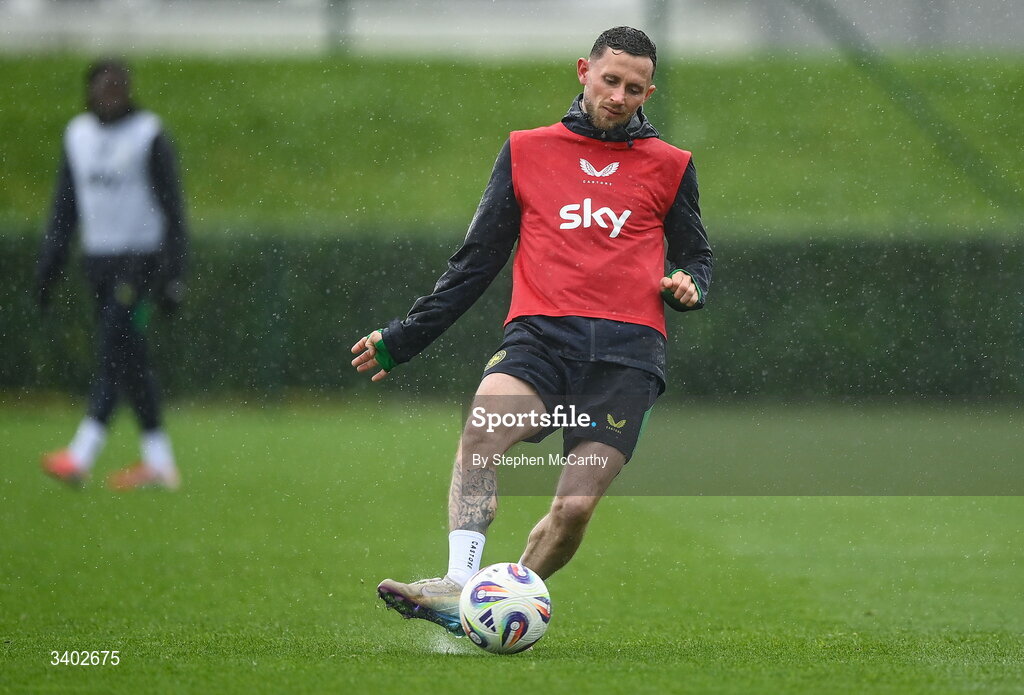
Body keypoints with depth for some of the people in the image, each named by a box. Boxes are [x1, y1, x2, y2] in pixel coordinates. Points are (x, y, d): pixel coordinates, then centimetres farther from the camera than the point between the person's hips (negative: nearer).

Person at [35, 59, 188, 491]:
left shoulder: (149, 136, -6)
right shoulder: (78, 134, 11)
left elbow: (171, 210, -6)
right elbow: (65, 207, 17)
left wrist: (172, 277, -11)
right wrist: (48, 266, 11)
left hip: (139, 258, -6)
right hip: (98, 257, 6)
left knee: (114, 351, -14)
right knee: (128, 359, 5)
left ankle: (81, 455, -17)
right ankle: (158, 462, 7)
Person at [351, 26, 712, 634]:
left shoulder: (669, 167, 18)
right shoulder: (529, 151, 19)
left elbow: (696, 258, 27)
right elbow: (478, 259, 22)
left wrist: (688, 285, 1)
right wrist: (403, 338, 20)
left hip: (626, 352, 0)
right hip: (540, 334, 0)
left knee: (574, 510, -16)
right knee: (484, 425, -33)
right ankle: (459, 589, -43)